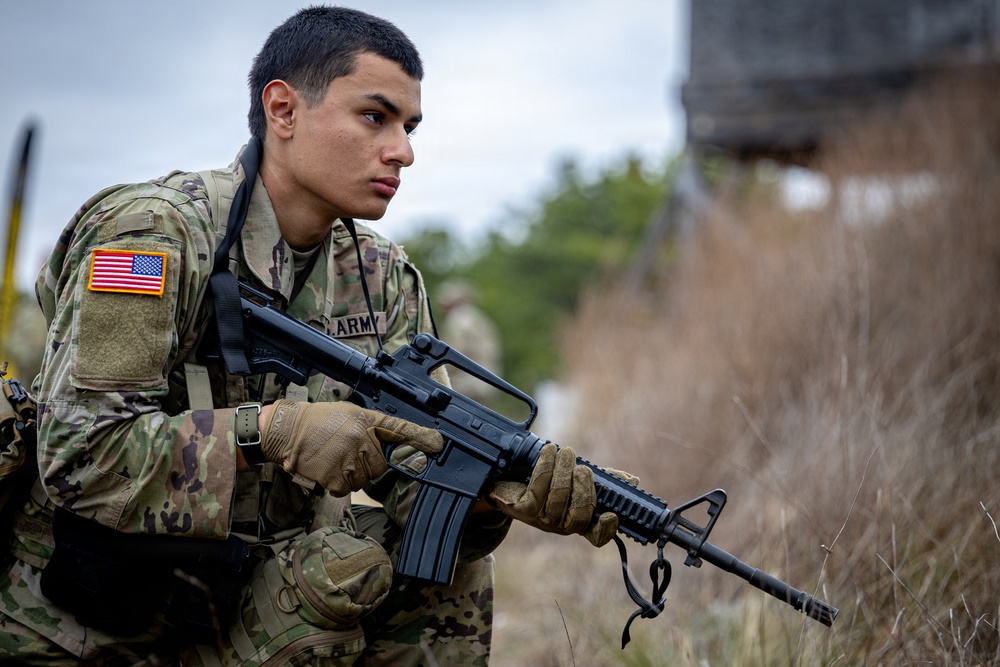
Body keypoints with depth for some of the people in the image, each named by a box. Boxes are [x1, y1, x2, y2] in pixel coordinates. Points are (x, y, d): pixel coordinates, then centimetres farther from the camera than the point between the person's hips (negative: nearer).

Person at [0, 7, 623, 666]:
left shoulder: (381, 278, 3)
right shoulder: (151, 234, -18)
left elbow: (414, 454, -4)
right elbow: (75, 452, -25)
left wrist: (508, 488, -26)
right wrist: (272, 430, -35)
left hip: (244, 598, 6)